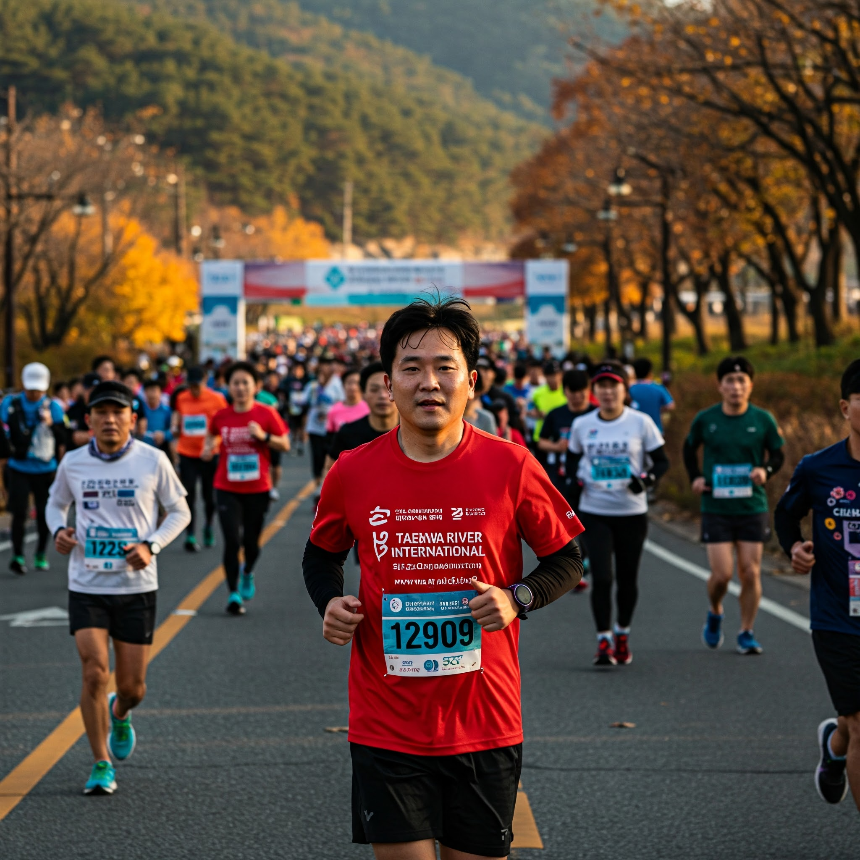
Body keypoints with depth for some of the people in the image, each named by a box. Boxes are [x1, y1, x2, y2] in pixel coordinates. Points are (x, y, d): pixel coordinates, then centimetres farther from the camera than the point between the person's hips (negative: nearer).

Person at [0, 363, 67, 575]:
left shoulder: (52, 407, -3)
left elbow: (63, 440, -9)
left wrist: (51, 424, -25)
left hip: (45, 470, 1)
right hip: (18, 468, -1)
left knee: (45, 514, 7)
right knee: (19, 513, -11)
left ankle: (41, 555, 22)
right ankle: (17, 556, -8)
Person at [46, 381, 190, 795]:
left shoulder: (153, 461, -5)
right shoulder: (73, 463, -1)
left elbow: (179, 511, 5)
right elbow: (56, 503, 18)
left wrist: (151, 546, -11)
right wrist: (59, 530, -5)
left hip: (137, 586, 0)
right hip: (86, 586, 0)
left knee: (132, 686, 5)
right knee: (95, 673, -13)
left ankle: (119, 714, 44)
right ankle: (101, 765, 3)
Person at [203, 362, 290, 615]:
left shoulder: (266, 414, -5)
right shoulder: (221, 416, 0)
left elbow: (285, 444, -2)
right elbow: (211, 435, 21)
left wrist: (264, 436, -18)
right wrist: (208, 449, 0)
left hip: (257, 489, 0)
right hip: (227, 488, 0)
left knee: (251, 541, 7)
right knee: (232, 541, -9)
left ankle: (247, 572, 41)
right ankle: (234, 594, 2)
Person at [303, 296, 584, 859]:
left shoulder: (510, 467, -5)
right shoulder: (353, 473, -2)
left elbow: (567, 560, 6)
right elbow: (323, 555, 17)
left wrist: (517, 599, -12)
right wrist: (330, 603, -3)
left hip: (485, 726, 0)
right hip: (386, 726, 0)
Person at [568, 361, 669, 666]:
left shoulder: (641, 422, -4)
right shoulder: (582, 424, 2)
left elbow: (661, 461, 1)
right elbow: (572, 457, 18)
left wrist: (647, 479, -18)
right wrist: (576, 476, -2)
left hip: (631, 512, 0)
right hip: (594, 513, 0)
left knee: (627, 579, 10)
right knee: (601, 578, -11)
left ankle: (622, 636, 30)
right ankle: (604, 642, -4)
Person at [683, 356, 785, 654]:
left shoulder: (763, 420, -2)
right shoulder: (705, 419, -1)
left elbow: (778, 454, 9)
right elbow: (689, 448, 16)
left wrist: (766, 470, -12)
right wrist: (695, 477, 1)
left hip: (753, 508, 1)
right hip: (715, 508, -1)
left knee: (751, 572, -1)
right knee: (721, 574, -8)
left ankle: (746, 633, 13)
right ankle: (715, 613, 24)